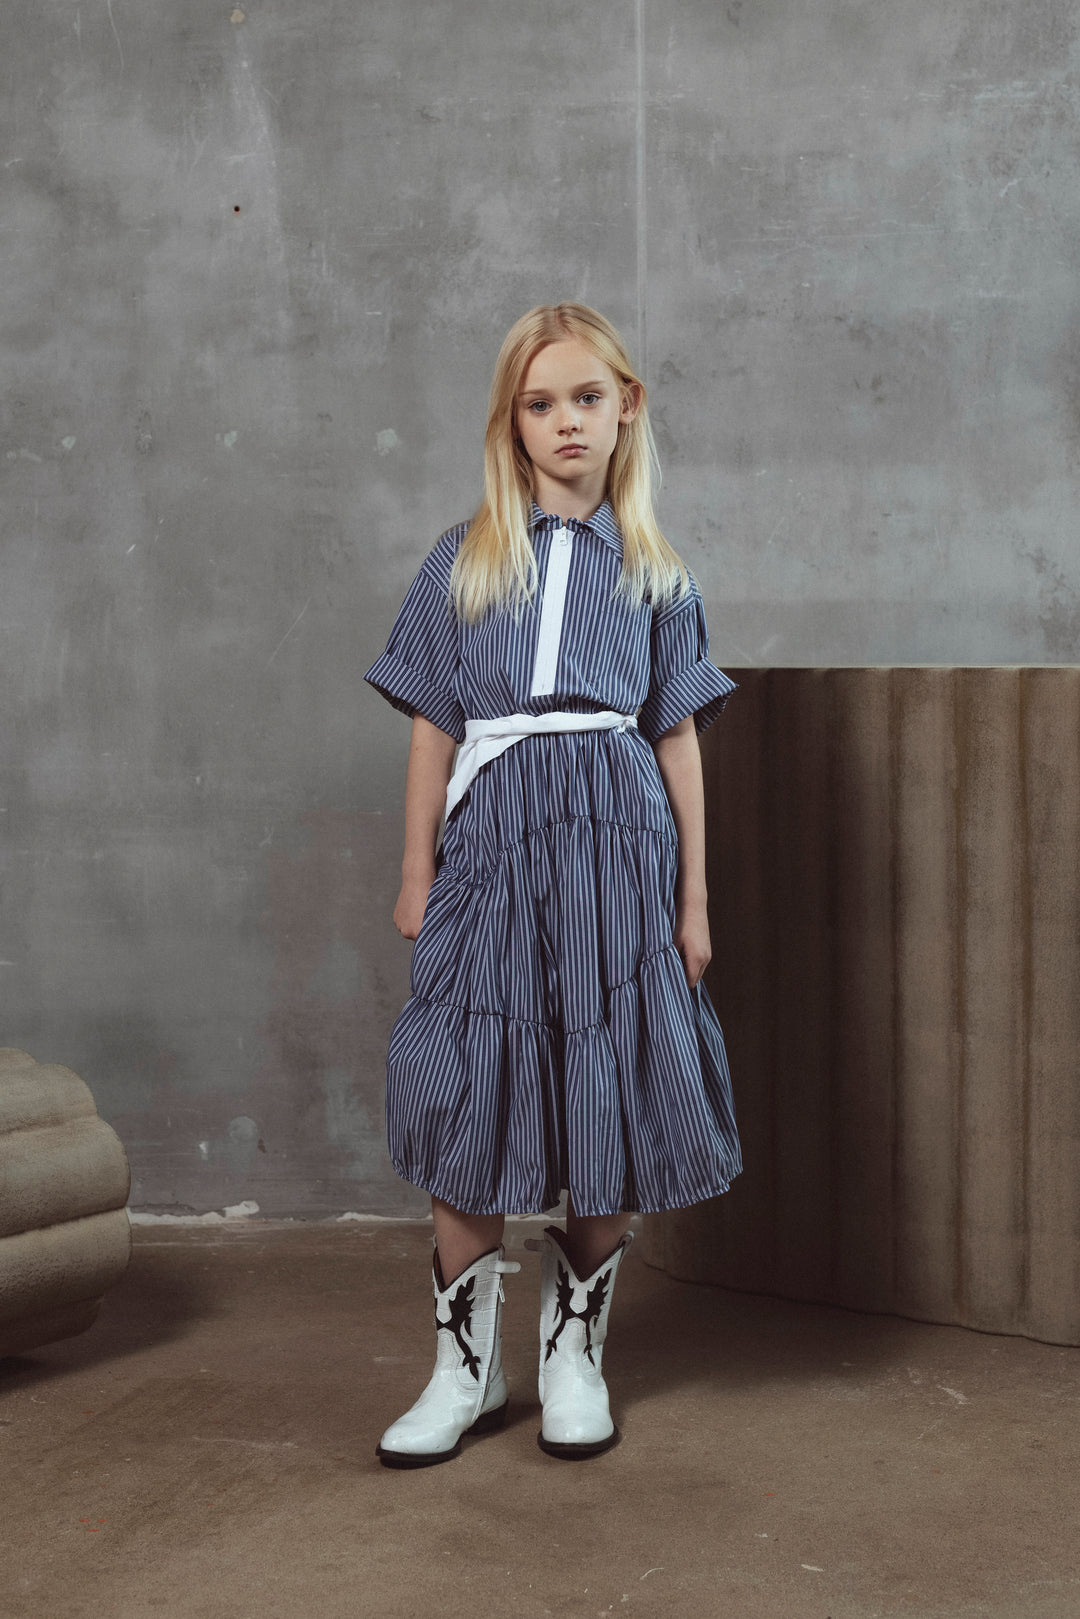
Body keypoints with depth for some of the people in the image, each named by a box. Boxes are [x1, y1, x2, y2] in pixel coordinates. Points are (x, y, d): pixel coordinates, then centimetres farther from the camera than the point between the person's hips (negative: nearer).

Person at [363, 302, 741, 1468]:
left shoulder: (654, 572, 9)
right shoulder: (462, 562, 8)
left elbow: (679, 738, 10)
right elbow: (432, 730, 8)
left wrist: (693, 895, 7)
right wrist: (418, 874, 5)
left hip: (615, 843, 0)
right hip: (492, 835, 0)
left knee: (609, 1103, 1)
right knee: (467, 1107, -2)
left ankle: (575, 1357, 18)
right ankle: (466, 1367, 11)